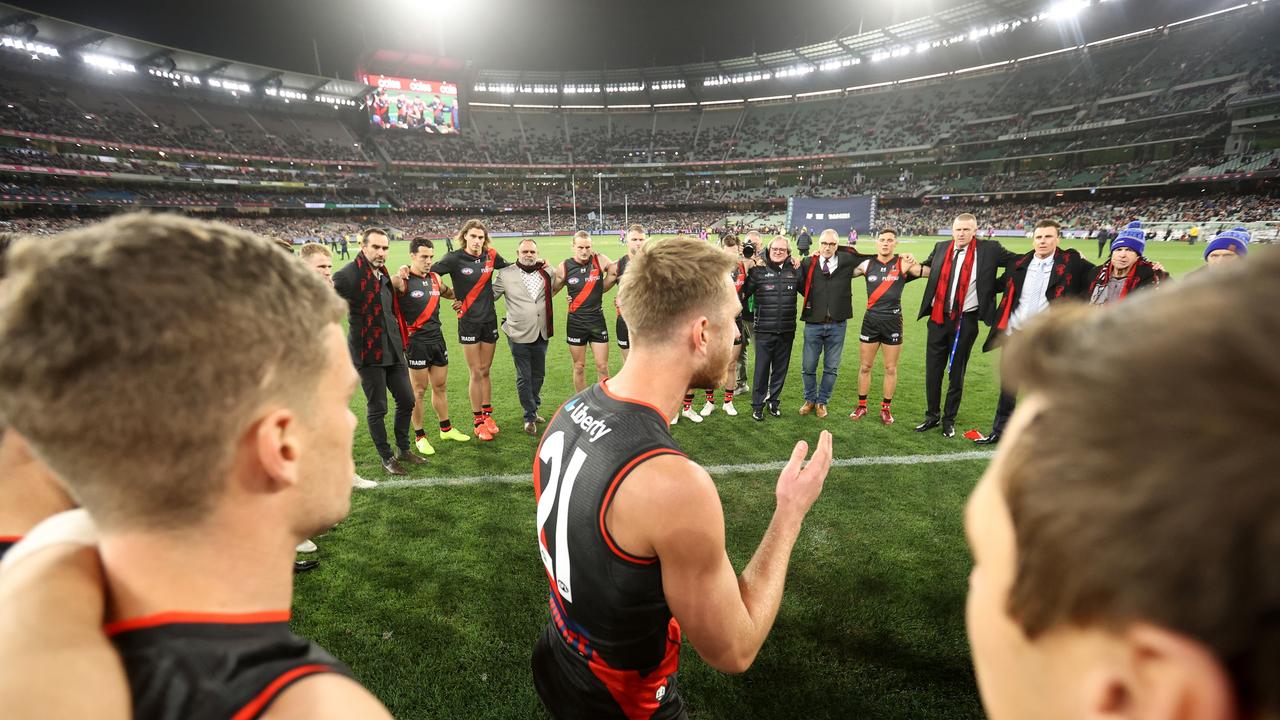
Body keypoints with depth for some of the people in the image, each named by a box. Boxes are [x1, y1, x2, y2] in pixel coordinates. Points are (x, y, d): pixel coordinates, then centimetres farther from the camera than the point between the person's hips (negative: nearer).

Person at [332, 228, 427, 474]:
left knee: (406, 400, 14)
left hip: (393, 350, 8)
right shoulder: (349, 274, -13)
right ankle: (386, 458, 21)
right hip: (368, 352, -7)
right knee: (377, 408, 5)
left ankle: (403, 449, 32)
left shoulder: (383, 274, 12)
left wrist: (397, 284, 8)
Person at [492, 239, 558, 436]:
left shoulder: (547, 272, 6)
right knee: (524, 378, 2)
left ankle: (534, 408, 35)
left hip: (541, 334, 4)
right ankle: (530, 417, 15)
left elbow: (554, 289, 22)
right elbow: (490, 295, 2)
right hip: (519, 335, -4)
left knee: (538, 374, 16)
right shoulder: (505, 274, -3)